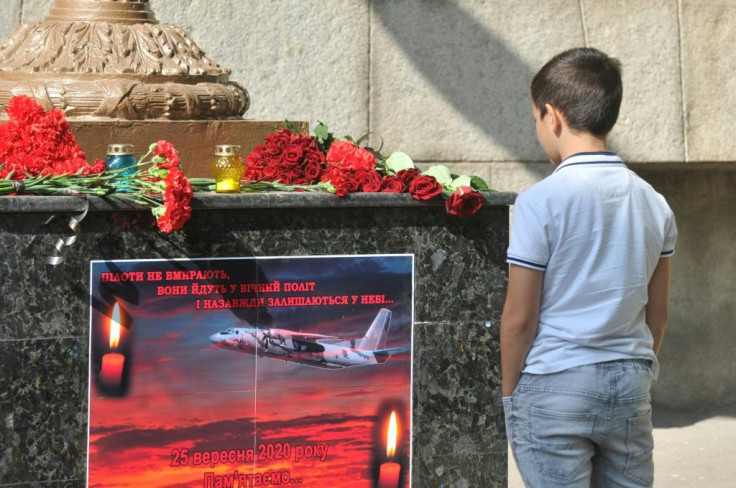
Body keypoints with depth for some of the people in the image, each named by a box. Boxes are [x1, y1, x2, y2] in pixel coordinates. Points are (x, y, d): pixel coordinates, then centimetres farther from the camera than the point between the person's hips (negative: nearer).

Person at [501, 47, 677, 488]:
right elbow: (658, 311, 10)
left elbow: (519, 316, -10)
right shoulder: (653, 203, 3)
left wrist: (509, 390, 2)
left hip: (555, 385, -5)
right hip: (630, 385, 5)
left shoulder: (541, 202, -12)